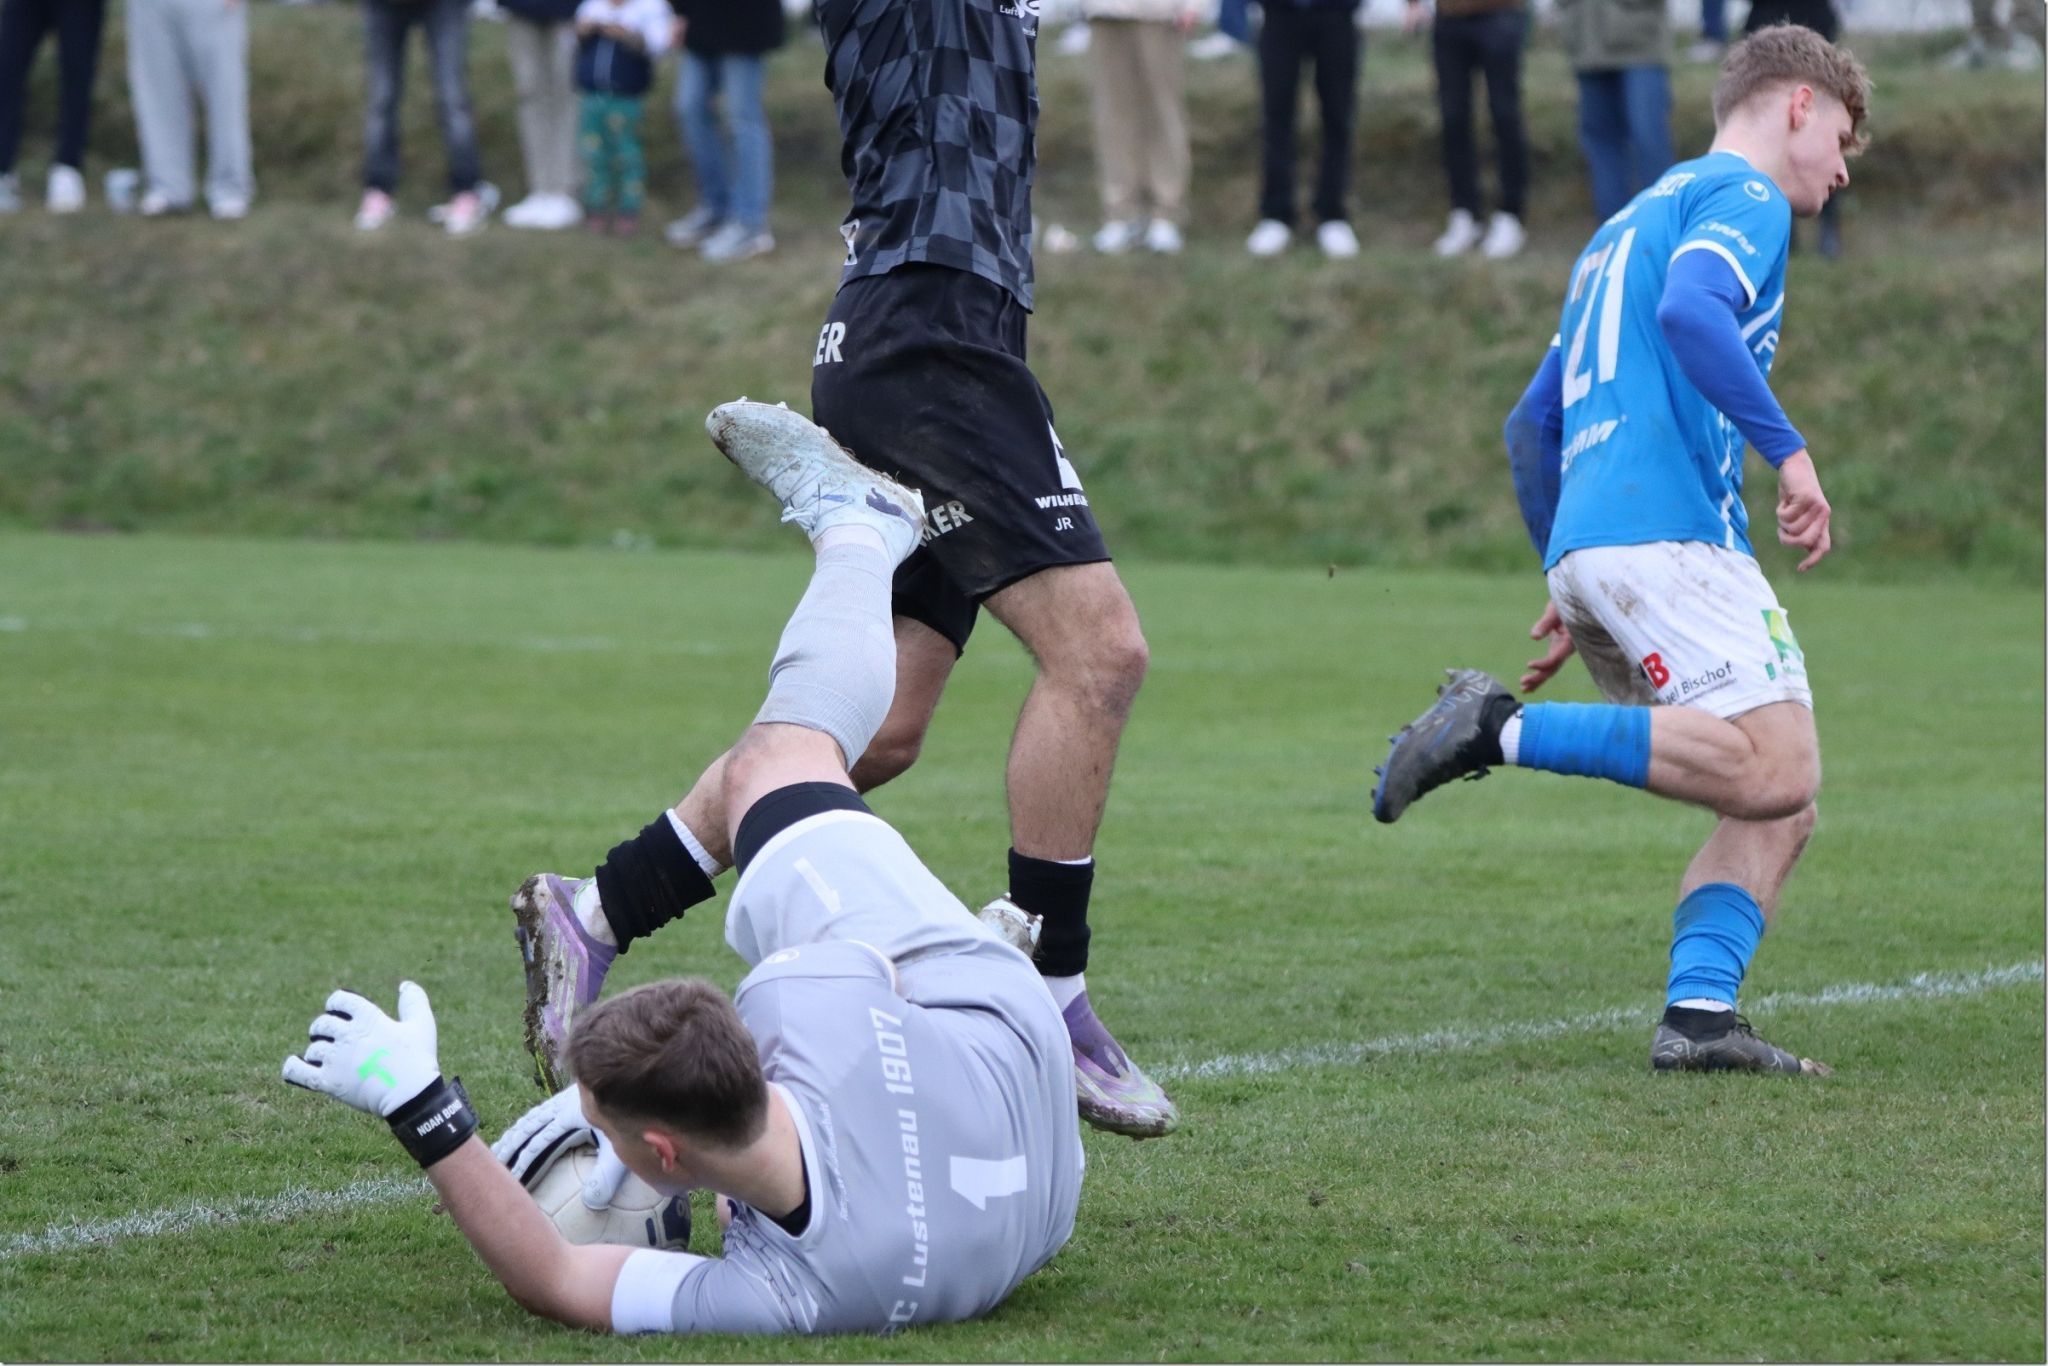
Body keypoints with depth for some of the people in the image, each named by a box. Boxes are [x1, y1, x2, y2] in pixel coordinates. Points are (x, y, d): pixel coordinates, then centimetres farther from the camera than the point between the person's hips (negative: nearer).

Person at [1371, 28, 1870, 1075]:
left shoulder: (1630, 224, 32)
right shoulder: (1743, 196, 4)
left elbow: (1533, 425, 31)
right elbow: (1691, 312, -19)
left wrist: (1570, 586, 33)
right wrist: (1788, 451, -19)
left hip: (1589, 546, 9)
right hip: (1664, 528, -9)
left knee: (1780, 805, 2)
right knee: (1774, 769, -22)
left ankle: (1698, 1010, -16)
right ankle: (1504, 731, -19)